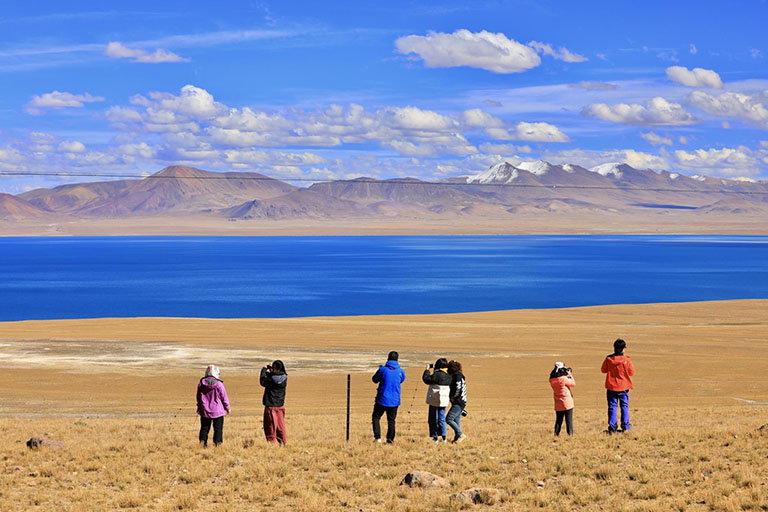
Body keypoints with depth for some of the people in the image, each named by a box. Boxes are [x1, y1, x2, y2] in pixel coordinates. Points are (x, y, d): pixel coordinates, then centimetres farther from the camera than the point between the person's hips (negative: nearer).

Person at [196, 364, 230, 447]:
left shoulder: (201, 383, -1)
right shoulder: (218, 384, -14)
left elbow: (198, 397, 9)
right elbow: (224, 397, -6)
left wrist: (199, 408, 23)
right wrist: (227, 408, 9)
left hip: (205, 411, 3)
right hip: (217, 411, -3)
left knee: (204, 428, 13)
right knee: (218, 429, 5)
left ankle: (202, 442, 8)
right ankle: (217, 443, 2)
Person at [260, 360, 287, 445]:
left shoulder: (271, 378, -21)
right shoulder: (284, 378, -2)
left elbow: (262, 382, -5)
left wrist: (264, 370, 3)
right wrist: (270, 371, 11)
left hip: (270, 406, -6)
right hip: (280, 406, 6)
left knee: (270, 425, 3)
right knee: (280, 425, 13)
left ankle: (272, 442, 3)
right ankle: (283, 442, 15)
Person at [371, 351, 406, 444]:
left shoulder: (382, 369, -11)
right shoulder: (400, 371, -3)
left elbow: (375, 380, 4)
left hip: (382, 399, -3)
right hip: (394, 400, 3)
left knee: (376, 417, 10)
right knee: (391, 420, 13)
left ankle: (377, 437, -4)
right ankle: (390, 440, 14)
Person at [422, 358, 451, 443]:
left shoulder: (437, 375, -19)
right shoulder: (448, 376, 3)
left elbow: (426, 379, -14)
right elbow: (450, 388, 12)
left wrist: (427, 370, -3)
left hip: (434, 401, -6)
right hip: (444, 401, 6)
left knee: (433, 419, 4)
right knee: (442, 419, 16)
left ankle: (435, 438, 4)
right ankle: (444, 437, 13)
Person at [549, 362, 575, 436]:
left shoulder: (552, 380, -1)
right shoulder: (563, 379, -19)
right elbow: (573, 383, -4)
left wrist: (567, 375, 11)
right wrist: (570, 375, 6)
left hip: (558, 404, 5)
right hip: (567, 403, -5)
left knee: (558, 421, 13)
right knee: (569, 421, 2)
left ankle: (556, 434, 10)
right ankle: (570, 434, 1)